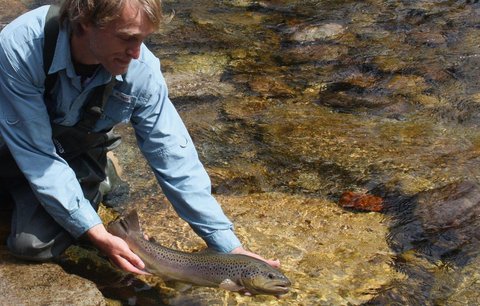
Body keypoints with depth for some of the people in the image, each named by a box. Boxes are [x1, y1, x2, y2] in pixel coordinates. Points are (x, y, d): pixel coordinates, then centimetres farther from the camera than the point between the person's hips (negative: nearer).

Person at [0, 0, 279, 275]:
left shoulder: (141, 71, -28)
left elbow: (175, 161, -23)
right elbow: (35, 155, -30)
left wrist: (232, 248, -24)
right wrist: (99, 235, -32)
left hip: (76, 156, 0)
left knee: (35, 244, -19)